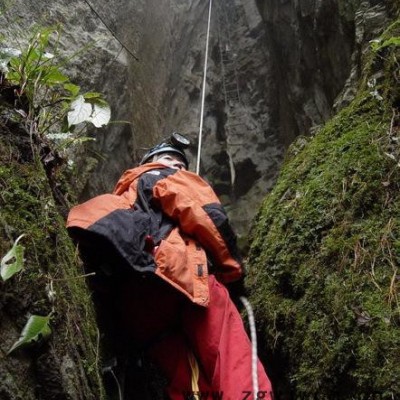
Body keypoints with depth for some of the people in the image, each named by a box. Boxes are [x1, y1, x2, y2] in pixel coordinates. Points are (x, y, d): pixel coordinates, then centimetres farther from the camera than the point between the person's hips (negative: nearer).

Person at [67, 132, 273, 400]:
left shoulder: (124, 197, 41)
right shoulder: (164, 178, 21)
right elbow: (211, 219, 4)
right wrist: (233, 273, 13)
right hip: (177, 274, -7)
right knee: (236, 368, -17)